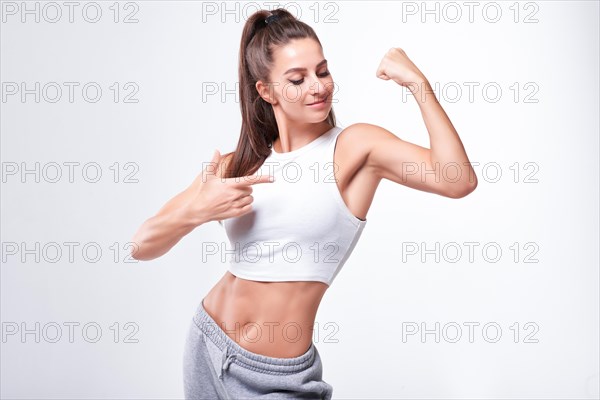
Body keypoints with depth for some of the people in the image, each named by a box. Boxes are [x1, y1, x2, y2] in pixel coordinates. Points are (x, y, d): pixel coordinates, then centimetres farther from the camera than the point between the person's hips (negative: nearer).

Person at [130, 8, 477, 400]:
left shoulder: (356, 146, -9)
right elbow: (143, 245, 0)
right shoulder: (236, 165, 1)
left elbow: (459, 181, -25)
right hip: (207, 344, 5)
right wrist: (196, 211, -19)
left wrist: (418, 83, -24)